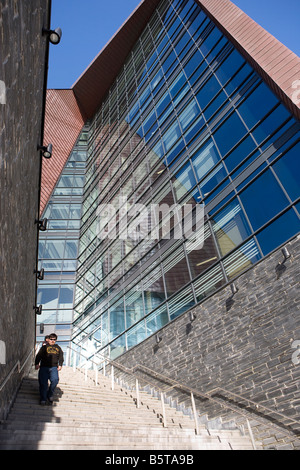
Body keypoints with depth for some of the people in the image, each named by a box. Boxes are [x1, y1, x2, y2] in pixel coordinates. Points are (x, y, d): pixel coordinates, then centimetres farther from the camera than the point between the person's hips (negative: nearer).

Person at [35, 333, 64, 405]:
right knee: (43, 383, -5)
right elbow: (38, 356, 5)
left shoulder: (58, 348, 20)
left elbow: (61, 357, 17)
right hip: (44, 367, -1)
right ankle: (43, 399, 14)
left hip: (53, 368, 1)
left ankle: (50, 395, 2)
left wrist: (60, 365, 3)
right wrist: (37, 364, -8)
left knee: (55, 380, -20)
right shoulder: (44, 347, 13)